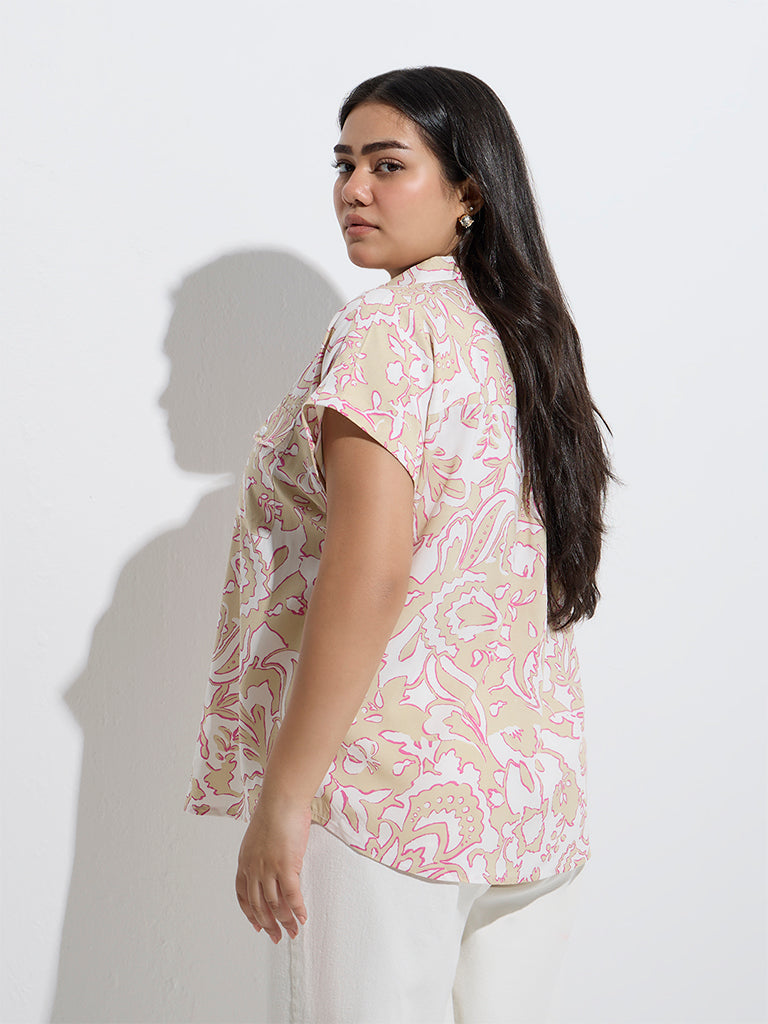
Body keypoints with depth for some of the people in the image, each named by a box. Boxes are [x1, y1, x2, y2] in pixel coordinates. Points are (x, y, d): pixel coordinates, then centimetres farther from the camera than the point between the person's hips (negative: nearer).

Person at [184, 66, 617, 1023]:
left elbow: (368, 579, -21)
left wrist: (281, 798, -18)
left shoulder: (386, 327, -12)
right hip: (537, 791, 8)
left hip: (391, 796, -8)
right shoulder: (530, 332, 14)